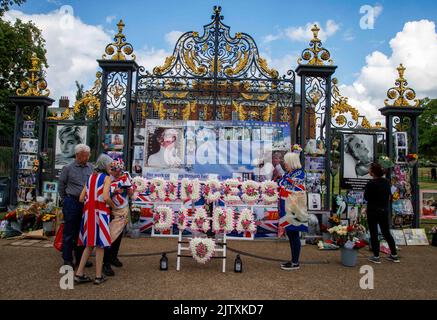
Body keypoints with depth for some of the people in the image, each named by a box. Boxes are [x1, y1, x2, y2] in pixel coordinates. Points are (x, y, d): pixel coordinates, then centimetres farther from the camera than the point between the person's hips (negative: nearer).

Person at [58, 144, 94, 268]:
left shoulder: (91, 167, 6)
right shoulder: (68, 168, -4)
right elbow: (61, 186, 4)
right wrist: (65, 200, 6)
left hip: (86, 203, 4)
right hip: (72, 203, -4)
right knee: (69, 232, 4)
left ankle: (80, 258, 24)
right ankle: (67, 259, 15)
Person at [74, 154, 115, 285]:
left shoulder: (90, 177, 15)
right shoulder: (106, 177, -5)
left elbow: (81, 198, 10)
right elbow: (106, 197, -18)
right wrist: (113, 206, -2)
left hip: (88, 211, 7)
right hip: (100, 212, -6)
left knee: (89, 244, 15)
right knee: (100, 244, 2)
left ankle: (79, 274, 15)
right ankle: (98, 276, 8)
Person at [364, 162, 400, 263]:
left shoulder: (371, 184, -18)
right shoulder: (387, 182, 1)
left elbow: (366, 198, -11)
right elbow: (389, 197, 9)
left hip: (373, 211, -6)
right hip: (384, 210, 6)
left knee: (374, 233, 4)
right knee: (386, 232, 17)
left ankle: (376, 256, 10)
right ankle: (394, 255, 23)